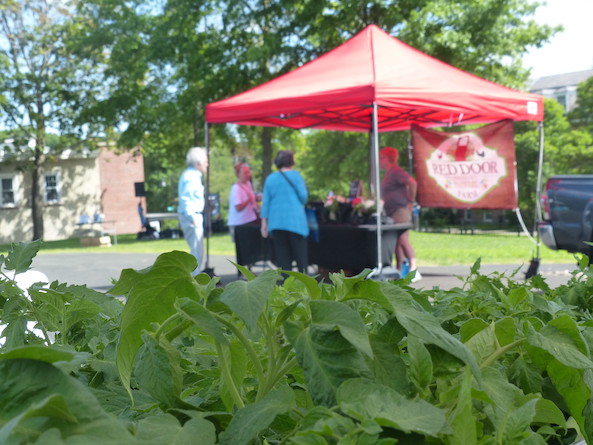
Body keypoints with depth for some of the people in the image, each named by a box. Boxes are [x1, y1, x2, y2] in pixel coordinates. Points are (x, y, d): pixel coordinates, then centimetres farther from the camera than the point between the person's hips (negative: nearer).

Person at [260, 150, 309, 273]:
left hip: (276, 221, 4)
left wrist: (264, 224, 10)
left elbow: (266, 203, 7)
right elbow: (303, 196, -6)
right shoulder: (295, 175, -1)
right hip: (295, 220, -3)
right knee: (301, 254, 2)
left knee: (282, 256, 8)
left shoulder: (270, 178, 9)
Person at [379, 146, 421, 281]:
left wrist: (411, 201, -16)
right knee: (397, 242, 10)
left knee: (403, 239, -15)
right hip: (392, 212, 10)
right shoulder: (388, 174, 19)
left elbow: (413, 183, -22)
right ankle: (399, 271, 14)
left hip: (400, 210, -10)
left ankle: (413, 270, -16)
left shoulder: (396, 172, -12)